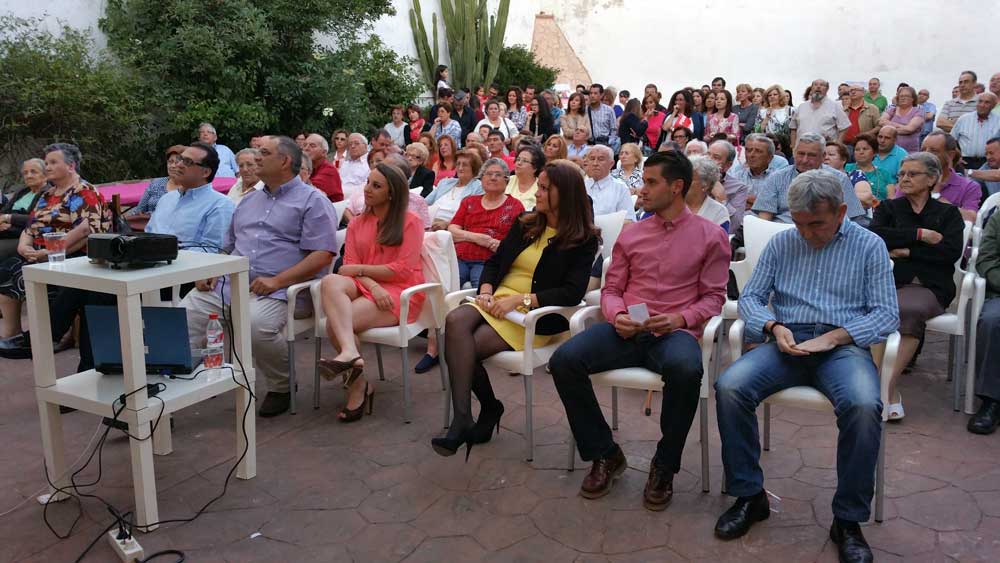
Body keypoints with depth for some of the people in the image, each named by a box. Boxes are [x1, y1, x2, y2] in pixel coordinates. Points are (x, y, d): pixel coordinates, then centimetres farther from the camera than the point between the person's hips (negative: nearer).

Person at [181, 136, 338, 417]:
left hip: (280, 290, -6)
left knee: (257, 324, -34)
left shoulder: (313, 201, 2)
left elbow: (322, 255, -10)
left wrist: (277, 281, -19)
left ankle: (281, 387, -7)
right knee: (185, 314, -15)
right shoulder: (249, 200, 26)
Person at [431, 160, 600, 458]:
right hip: (498, 301, 6)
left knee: (464, 348, -29)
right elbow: (494, 262, 18)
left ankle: (489, 408, -12)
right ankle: (463, 418, -26)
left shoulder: (583, 240, -1)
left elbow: (573, 293, -12)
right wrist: (485, 291, -4)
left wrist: (520, 299, -19)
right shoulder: (525, 223, 17)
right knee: (455, 320, -30)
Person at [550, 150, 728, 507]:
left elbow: (713, 296, 5)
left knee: (685, 370, -39)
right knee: (564, 360, -24)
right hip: (626, 331, 3)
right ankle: (605, 455, -3)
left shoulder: (710, 236, 8)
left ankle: (664, 465, -12)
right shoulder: (631, 235, 18)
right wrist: (616, 316, -7)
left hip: (675, 331, -3)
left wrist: (681, 319, -15)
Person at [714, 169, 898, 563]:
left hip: (844, 344, -2)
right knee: (729, 387, -26)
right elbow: (750, 296, 13)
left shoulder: (870, 246, 8)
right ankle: (749, 495, -10)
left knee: (863, 405, -35)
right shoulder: (781, 243, 15)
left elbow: (887, 314, 1)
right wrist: (774, 326, -9)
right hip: (788, 342, 2)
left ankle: (848, 519, -16)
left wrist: (834, 336, -15)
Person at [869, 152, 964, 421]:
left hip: (929, 286, -1)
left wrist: (906, 251, -4)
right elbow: (874, 236, -2)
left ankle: (889, 386, -31)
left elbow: (952, 251, -1)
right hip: (890, 281, 1)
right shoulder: (888, 208, 21)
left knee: (912, 310, -36)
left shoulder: (948, 213, 18)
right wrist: (920, 235, -5)